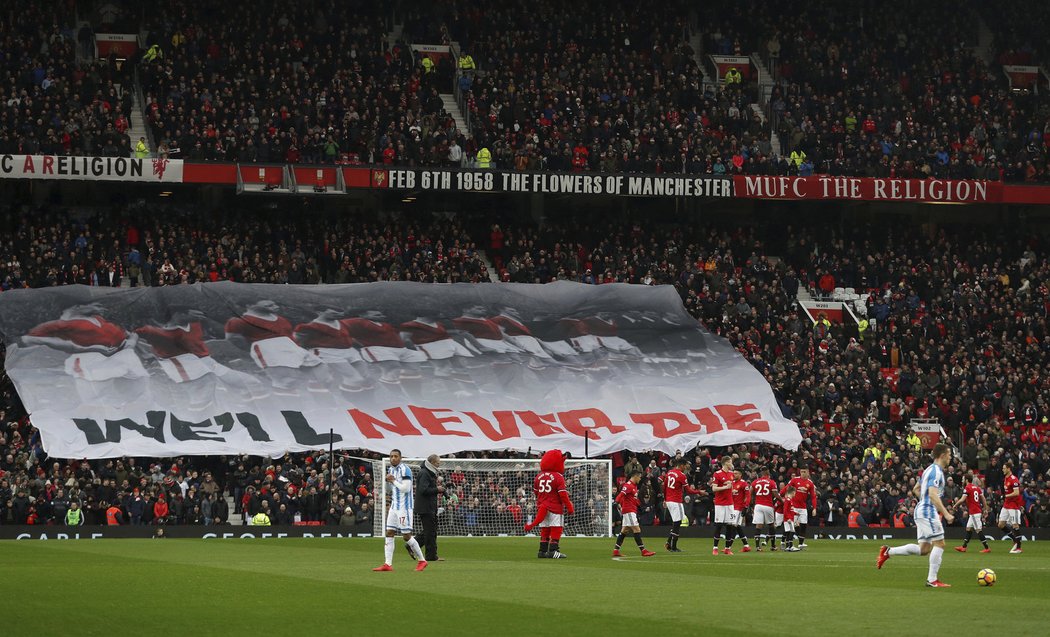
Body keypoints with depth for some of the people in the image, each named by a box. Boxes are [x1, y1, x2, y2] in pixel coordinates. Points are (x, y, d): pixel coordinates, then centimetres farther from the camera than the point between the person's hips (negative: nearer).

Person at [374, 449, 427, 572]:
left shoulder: (404, 469, -14)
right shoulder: (391, 469, 13)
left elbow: (406, 488, -22)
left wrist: (393, 481, -13)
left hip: (404, 507, -9)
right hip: (394, 506, 9)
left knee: (406, 536, -5)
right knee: (389, 534, 1)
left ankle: (421, 560, 9)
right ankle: (388, 564, 0)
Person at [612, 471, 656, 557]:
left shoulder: (634, 486, 17)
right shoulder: (628, 485, -14)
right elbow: (621, 495, -26)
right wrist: (617, 503, -38)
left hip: (632, 511, 10)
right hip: (629, 511, -10)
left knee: (624, 531, 10)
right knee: (637, 530, -10)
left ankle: (615, 551, 11)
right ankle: (643, 551, -10)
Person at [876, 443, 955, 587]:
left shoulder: (930, 469, 18)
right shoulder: (936, 471, -13)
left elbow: (916, 489, 28)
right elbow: (933, 494, -25)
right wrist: (946, 514, -26)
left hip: (921, 510, 10)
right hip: (928, 511, -10)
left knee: (924, 549, 9)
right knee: (939, 544, -7)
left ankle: (888, 552, 8)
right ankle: (932, 580, -7)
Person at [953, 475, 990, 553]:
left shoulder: (967, 488, -11)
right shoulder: (977, 488, 12)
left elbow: (962, 499, -18)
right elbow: (983, 499, 13)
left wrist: (955, 505, -3)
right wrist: (985, 510, 20)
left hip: (974, 513, -9)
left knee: (978, 530, -8)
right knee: (968, 528, 14)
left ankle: (987, 548, -10)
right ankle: (963, 547, 18)